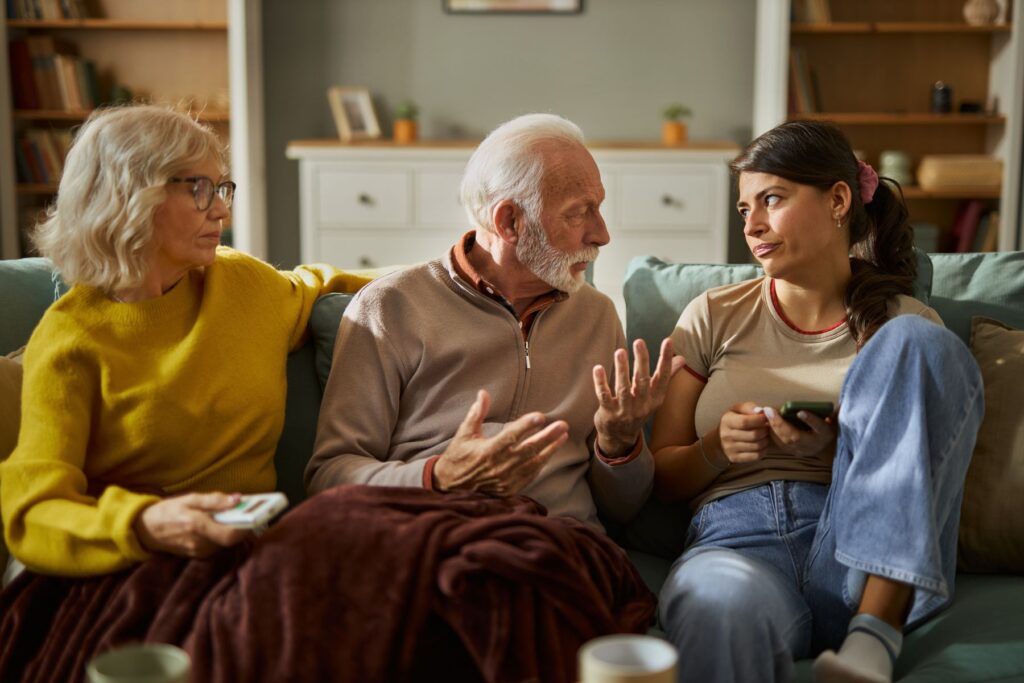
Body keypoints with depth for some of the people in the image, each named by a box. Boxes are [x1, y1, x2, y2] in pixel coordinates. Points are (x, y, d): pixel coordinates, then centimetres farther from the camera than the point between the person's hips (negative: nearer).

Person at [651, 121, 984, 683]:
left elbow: (923, 466, 13)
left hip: (863, 556, 3)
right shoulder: (714, 316, 16)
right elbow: (661, 476, 17)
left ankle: (873, 638, -29)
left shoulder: (906, 325, 13)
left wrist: (841, 448, -7)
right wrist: (718, 447, -6)